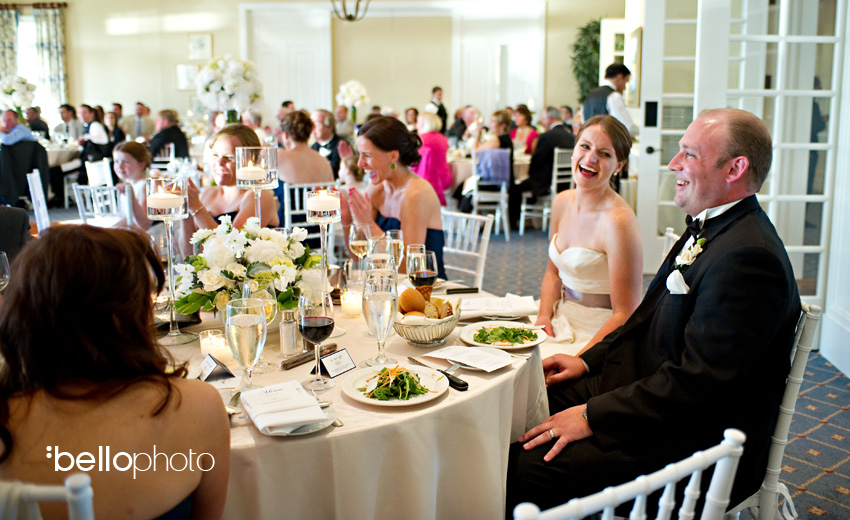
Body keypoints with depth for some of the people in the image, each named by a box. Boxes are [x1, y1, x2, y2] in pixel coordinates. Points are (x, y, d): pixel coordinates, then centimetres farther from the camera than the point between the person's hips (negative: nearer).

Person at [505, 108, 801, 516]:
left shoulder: (748, 257, -24)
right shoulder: (709, 227, 10)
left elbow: (697, 382, -27)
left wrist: (593, 416, -22)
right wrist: (589, 360, 9)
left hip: (692, 443, -10)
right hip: (651, 386, 10)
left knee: (519, 472, -22)